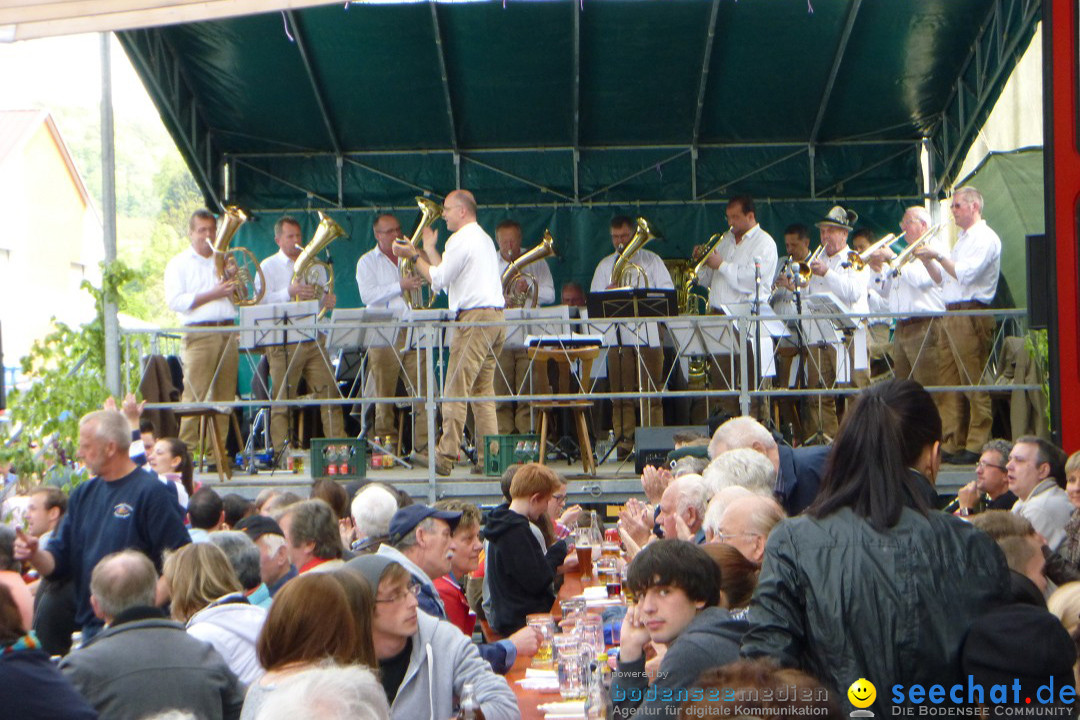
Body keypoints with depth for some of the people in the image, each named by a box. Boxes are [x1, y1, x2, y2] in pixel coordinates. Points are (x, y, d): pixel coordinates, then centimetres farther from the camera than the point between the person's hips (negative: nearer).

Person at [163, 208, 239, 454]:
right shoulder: (179, 264, 6)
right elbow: (175, 302, -7)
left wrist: (234, 283, 0)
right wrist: (212, 294, -12)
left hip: (228, 332, 5)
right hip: (199, 334, -5)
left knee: (224, 395, 2)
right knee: (194, 396, -11)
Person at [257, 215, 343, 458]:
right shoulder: (268, 267, 6)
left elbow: (325, 297, 20)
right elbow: (263, 301, -8)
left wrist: (328, 300, -4)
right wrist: (289, 292, -22)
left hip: (315, 342, 4)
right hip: (283, 344, -4)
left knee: (329, 393, -3)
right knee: (282, 399, -5)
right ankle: (281, 453, -3)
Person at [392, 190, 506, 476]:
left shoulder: (461, 240, -7)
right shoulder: (485, 238, 22)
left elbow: (439, 279, -7)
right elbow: (449, 275, 23)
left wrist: (415, 256, 3)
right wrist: (429, 250, 29)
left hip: (475, 318, -9)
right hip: (496, 316, 9)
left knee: (456, 390, -9)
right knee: (483, 391, 9)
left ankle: (446, 457, -11)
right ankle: (488, 458, 4)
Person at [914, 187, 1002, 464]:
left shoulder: (985, 238, -7)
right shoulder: (962, 240, 23)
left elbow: (965, 274, -18)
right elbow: (944, 278, 24)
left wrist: (939, 256, -14)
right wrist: (928, 259, 11)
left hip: (971, 315, -10)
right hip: (951, 315, 10)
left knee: (974, 384, -9)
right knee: (948, 383, 8)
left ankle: (976, 447, -9)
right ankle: (952, 444, 10)